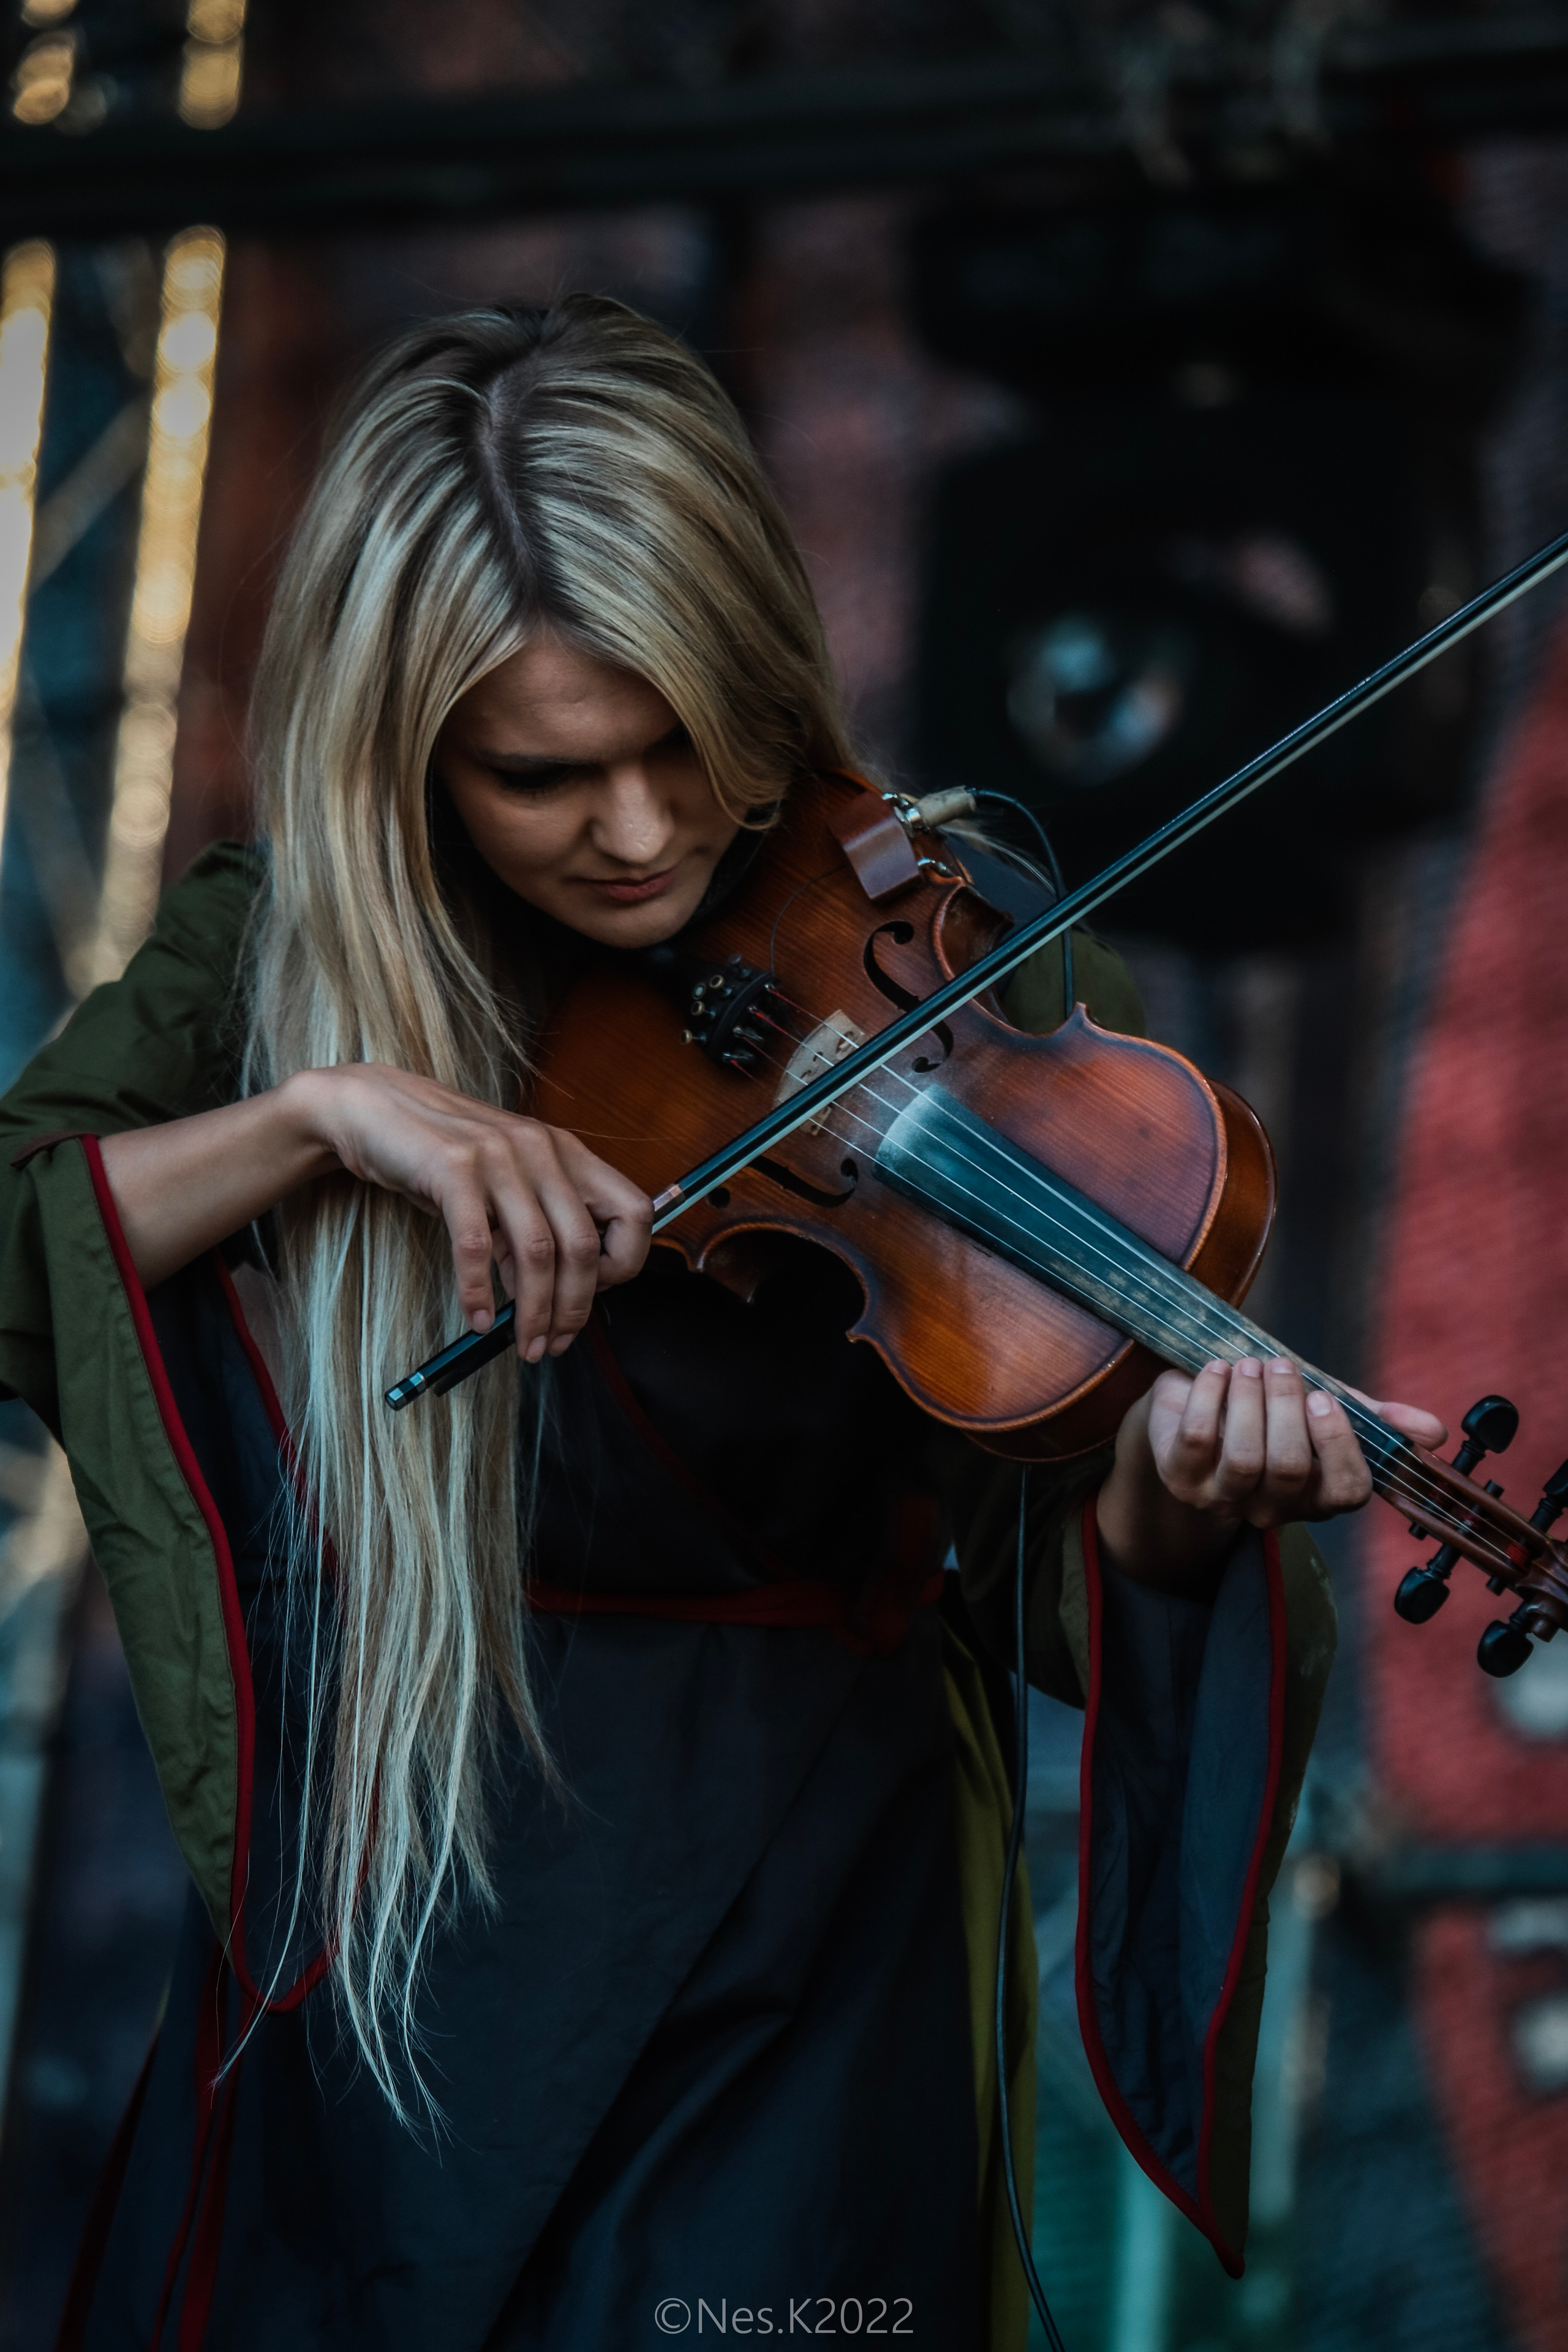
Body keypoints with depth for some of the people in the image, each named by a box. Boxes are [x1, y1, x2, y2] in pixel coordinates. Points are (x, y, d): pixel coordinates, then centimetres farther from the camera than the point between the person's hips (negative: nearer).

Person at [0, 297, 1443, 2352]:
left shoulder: (978, 999, -5)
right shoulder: (271, 965, -1)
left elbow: (1040, 1575, -5)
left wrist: (1169, 1499, -27)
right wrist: (318, 1108, -21)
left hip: (791, 1980, -1)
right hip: (371, 1964, 2)